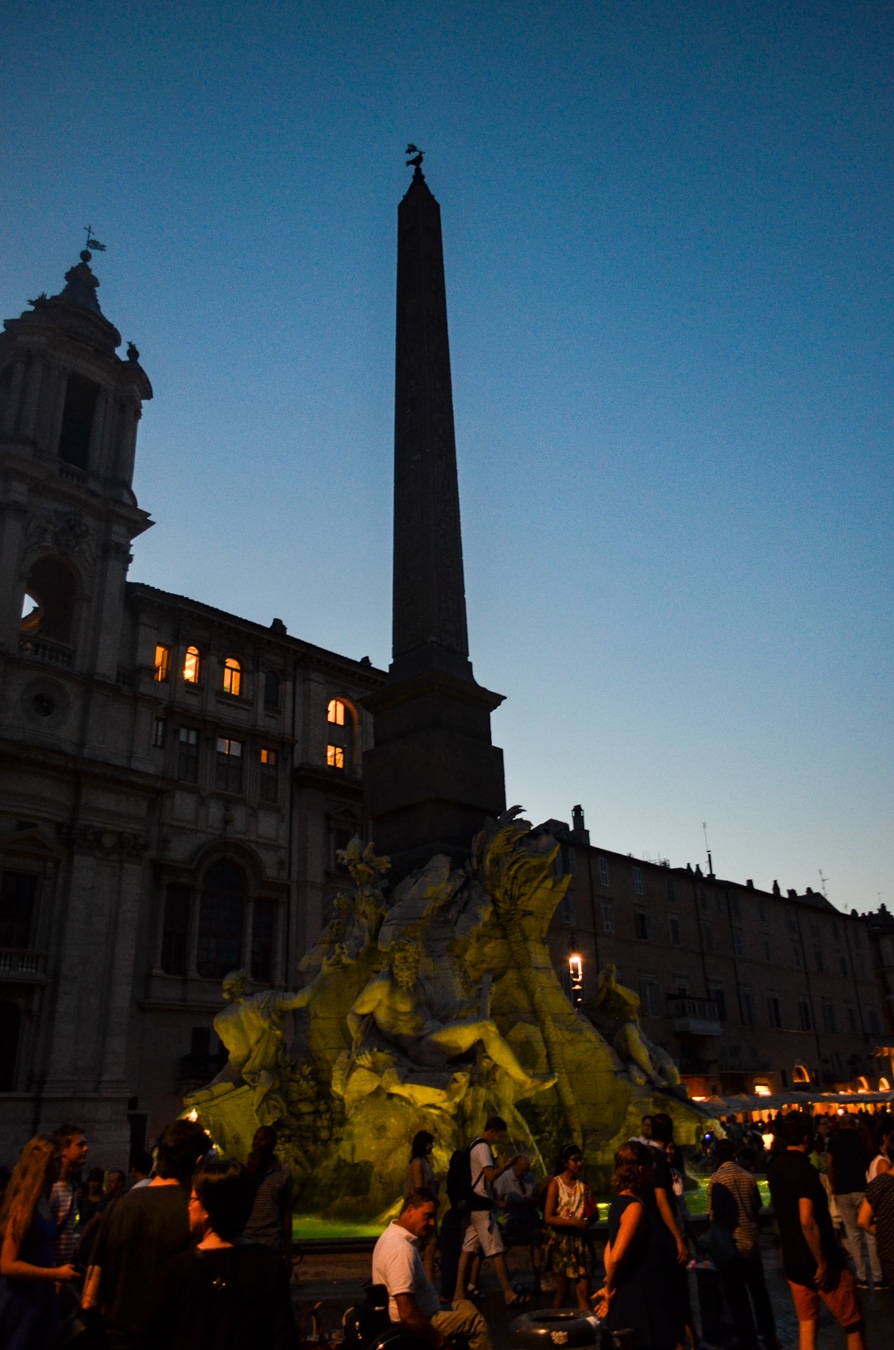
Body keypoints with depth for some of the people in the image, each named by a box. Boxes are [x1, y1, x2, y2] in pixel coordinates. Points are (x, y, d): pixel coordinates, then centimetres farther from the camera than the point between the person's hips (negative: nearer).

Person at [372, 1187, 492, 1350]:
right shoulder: (402, 1250, -29)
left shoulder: (393, 1234, 3)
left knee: (465, 1306, 19)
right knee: (476, 1321, -5)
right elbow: (408, 1314, -30)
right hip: (411, 1328, -10)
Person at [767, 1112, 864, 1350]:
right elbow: (807, 1221, -27)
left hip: (793, 1260, 7)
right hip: (817, 1260, -7)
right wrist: (823, 1263, -19)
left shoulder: (775, 1169, 5)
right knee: (853, 1324, 9)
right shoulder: (806, 1170, -21)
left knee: (806, 1322, 15)